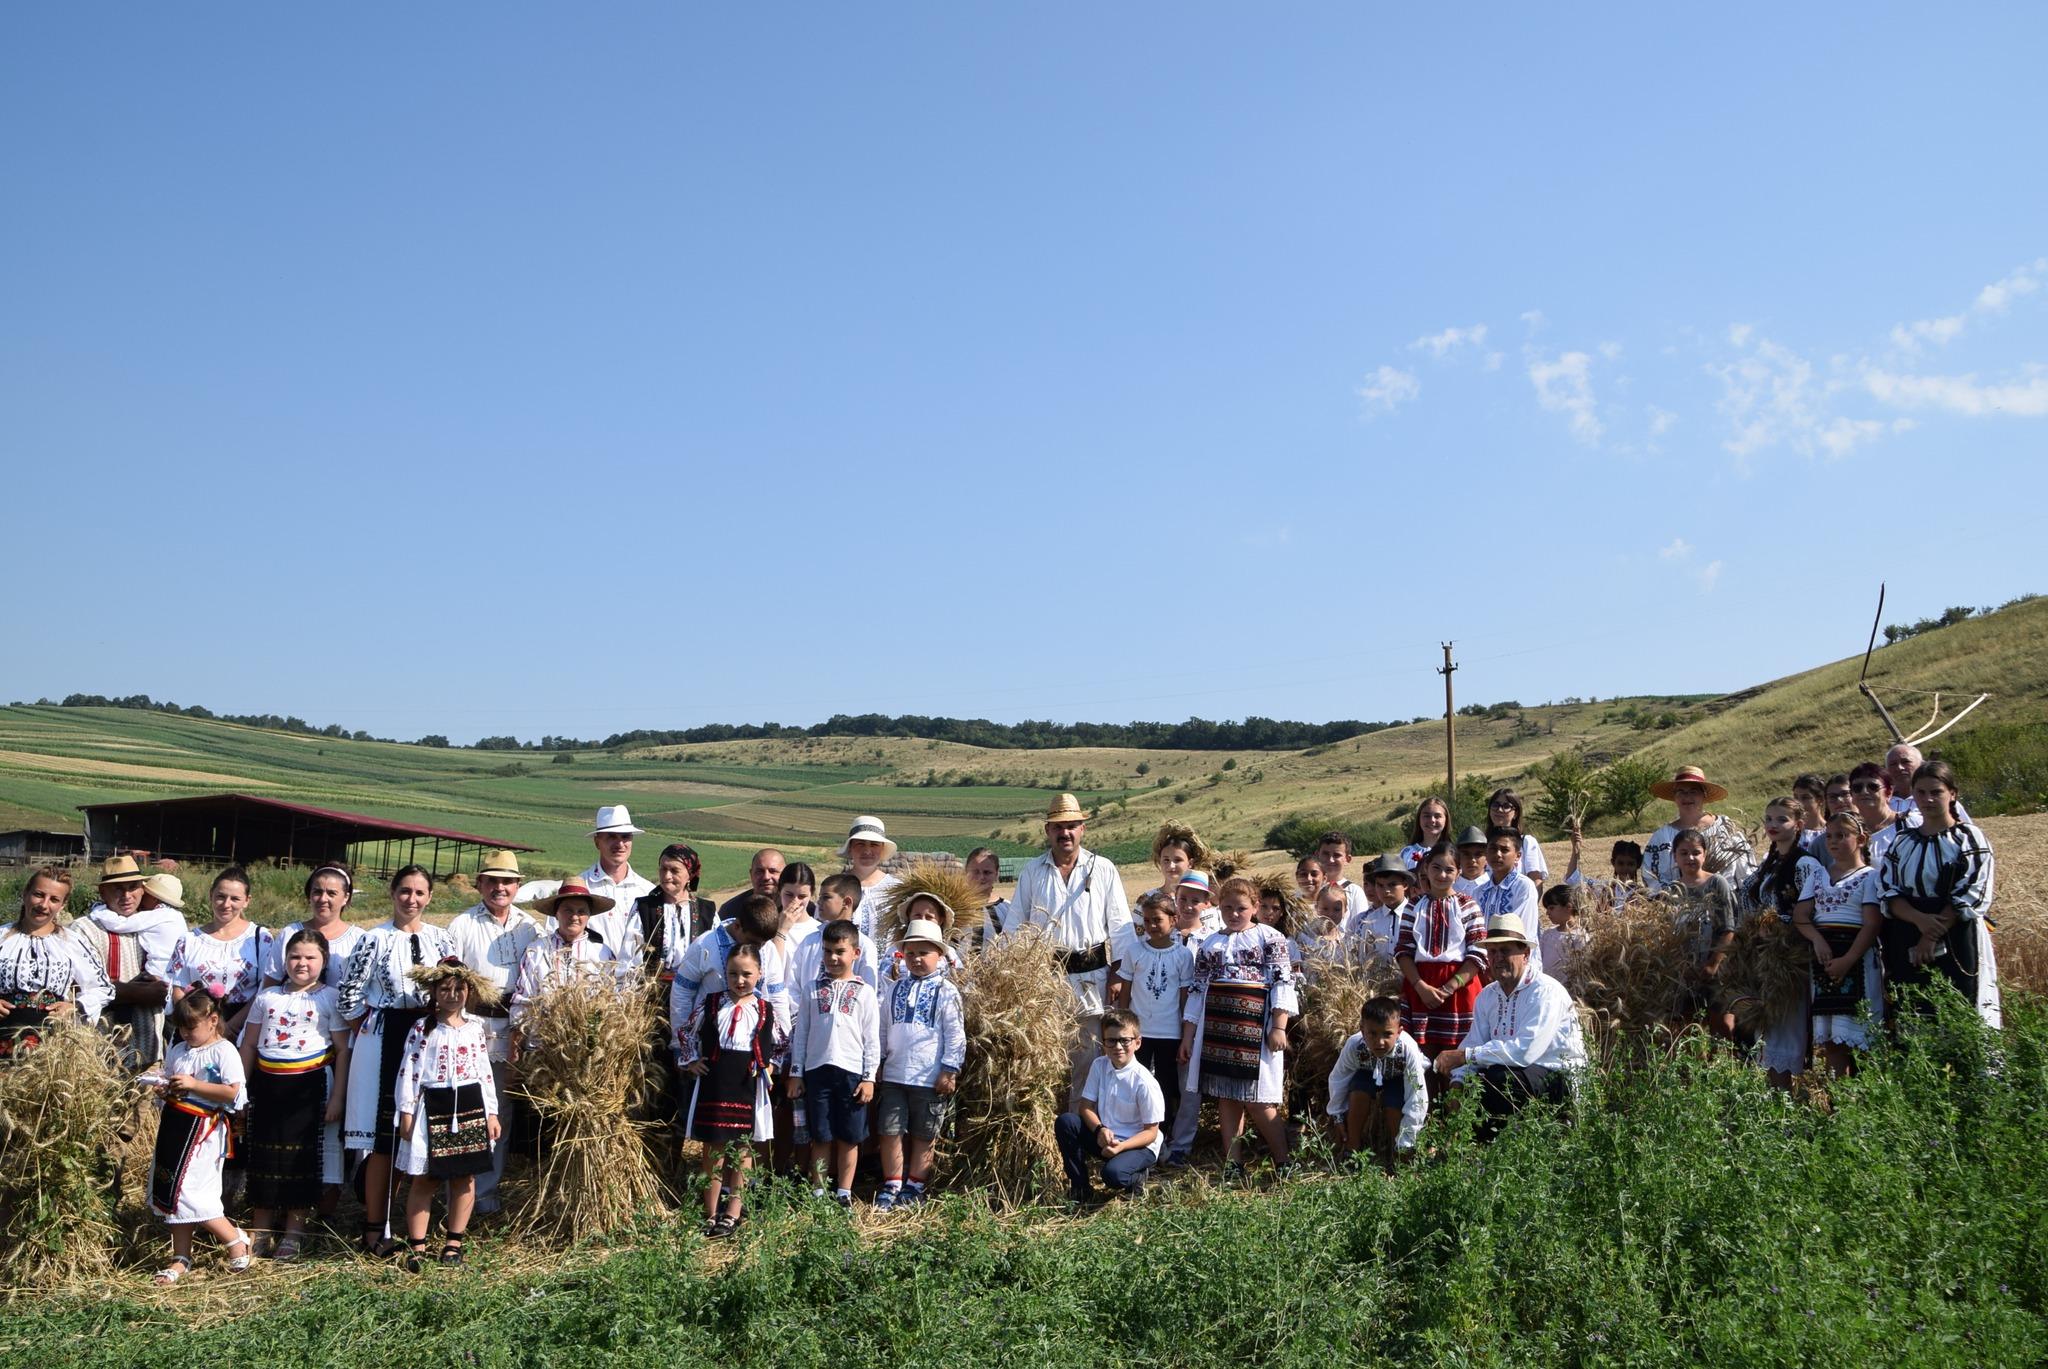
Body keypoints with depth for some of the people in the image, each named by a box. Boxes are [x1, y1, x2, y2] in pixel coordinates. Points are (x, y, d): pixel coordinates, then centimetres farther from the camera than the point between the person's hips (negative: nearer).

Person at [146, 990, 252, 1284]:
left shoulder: (224, 1052, -10)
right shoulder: (177, 1051, 12)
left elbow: (232, 1093, -18)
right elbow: (167, 1081, 22)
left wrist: (193, 1085, -22)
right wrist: (163, 1090, -1)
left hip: (202, 1130, -8)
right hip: (174, 1124, 8)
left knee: (189, 1192, -10)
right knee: (172, 1191, 10)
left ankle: (237, 1241, 6)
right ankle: (181, 1257, 21)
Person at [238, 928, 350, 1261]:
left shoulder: (329, 998, -1)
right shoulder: (267, 996, 9)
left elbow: (342, 1050, -3)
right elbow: (249, 1045, 14)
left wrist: (337, 1096, -8)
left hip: (308, 1085, -3)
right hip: (266, 1084, 3)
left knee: (302, 1157, 2)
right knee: (262, 1156, 6)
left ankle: (294, 1233, 13)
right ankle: (260, 1233, 18)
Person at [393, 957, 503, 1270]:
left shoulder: (476, 1027, 7)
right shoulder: (422, 1029, -1)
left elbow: (485, 1071, 9)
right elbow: (409, 1071, -2)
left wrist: (491, 1113, 8)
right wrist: (406, 1112, -7)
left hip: (470, 1106, 3)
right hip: (432, 1108, -3)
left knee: (465, 1178, 7)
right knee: (424, 1179, 2)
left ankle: (453, 1242, 18)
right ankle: (416, 1245, 10)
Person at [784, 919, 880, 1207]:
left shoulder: (864, 992, 3)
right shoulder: (811, 990, 7)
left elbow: (872, 1039, 2)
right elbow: (800, 1033, 9)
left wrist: (869, 1077, -3)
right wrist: (795, 1073, 5)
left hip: (852, 1071, -1)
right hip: (817, 1069, 1)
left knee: (849, 1137, 5)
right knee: (821, 1136, 6)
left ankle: (844, 1194, 15)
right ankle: (819, 1193, 15)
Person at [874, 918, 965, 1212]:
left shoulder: (946, 991, -3)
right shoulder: (896, 989, 9)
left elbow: (955, 1034, -5)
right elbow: (883, 1030, 15)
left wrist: (950, 1070, -10)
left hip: (930, 1078, -3)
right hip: (894, 1075, 4)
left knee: (923, 1137, 7)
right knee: (890, 1132, 3)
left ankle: (915, 1187, 18)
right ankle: (892, 1186, 14)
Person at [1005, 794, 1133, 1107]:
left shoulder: (1104, 870, 4)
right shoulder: (1031, 872, 7)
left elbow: (1120, 925, 5)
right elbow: (1016, 925, 10)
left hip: (1091, 976, -1)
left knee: (1087, 1056, 2)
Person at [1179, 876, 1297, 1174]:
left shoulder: (1269, 938, 3)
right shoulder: (1210, 944, 15)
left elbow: (1283, 982, -3)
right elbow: (1197, 991, 14)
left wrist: (1279, 1026, -12)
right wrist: (1188, 1035, 10)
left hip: (1255, 1027, -4)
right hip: (1217, 1030, 5)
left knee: (1257, 1100, -8)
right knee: (1226, 1097, 6)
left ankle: (1283, 1162, 4)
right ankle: (1231, 1164, 11)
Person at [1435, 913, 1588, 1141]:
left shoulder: (1545, 992, -17)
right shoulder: (1487, 996, 9)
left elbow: (1524, 1050, -28)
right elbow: (1473, 1044, 2)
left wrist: (1465, 1056, -28)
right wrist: (1458, 1083, -18)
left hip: (1558, 1078, -7)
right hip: (1515, 1074, 7)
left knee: (1498, 1080, -30)